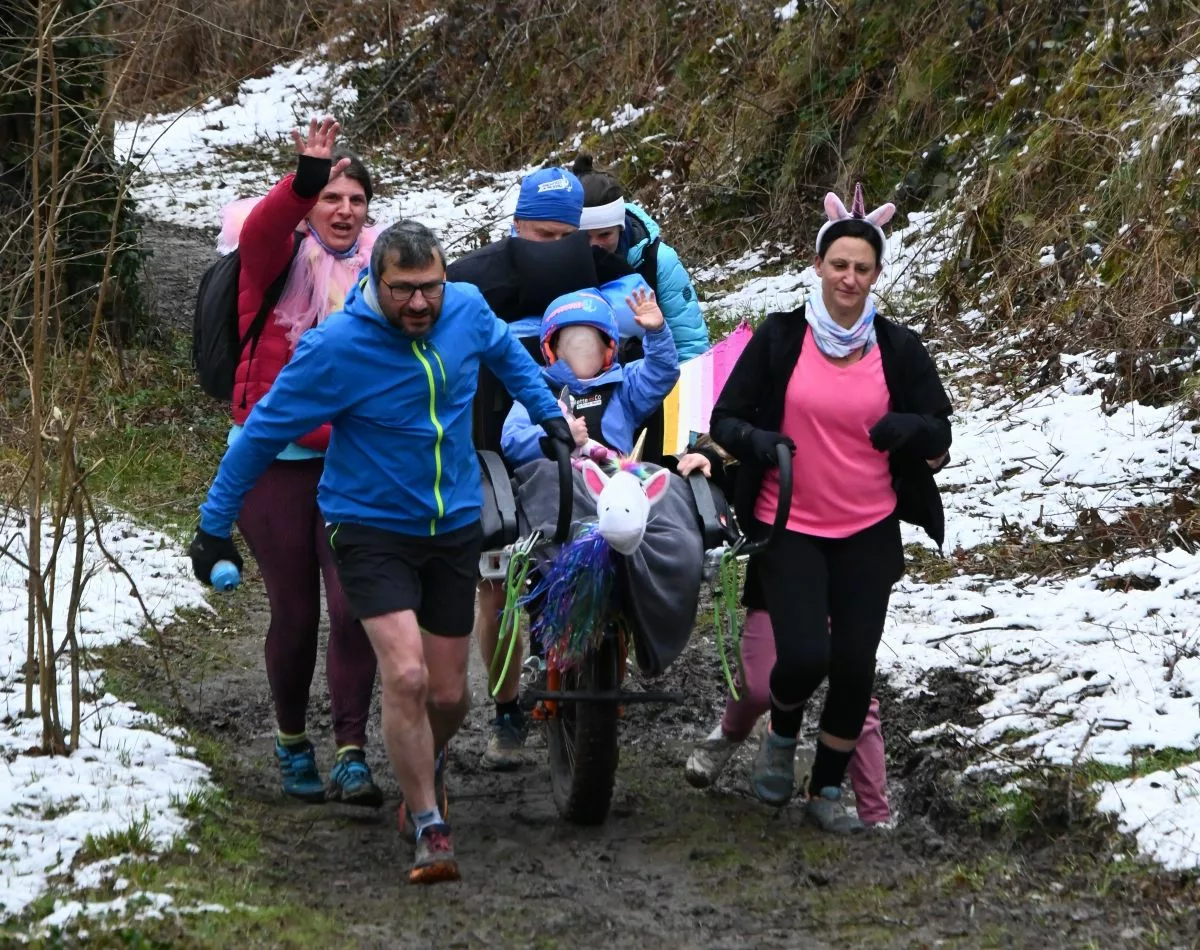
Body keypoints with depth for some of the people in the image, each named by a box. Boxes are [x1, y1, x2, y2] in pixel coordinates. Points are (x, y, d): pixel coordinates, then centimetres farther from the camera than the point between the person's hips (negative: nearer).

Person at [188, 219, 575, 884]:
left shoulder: (467, 309, -9)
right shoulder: (335, 348, -22)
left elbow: (504, 350, 18)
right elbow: (263, 432, -11)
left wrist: (548, 411, 21)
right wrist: (215, 527, -6)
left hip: (455, 526, 4)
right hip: (372, 530, -4)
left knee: (447, 695, 8)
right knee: (405, 677, -21)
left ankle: (427, 766, 43)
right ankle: (429, 825, -4)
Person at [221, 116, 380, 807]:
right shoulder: (282, 258, -1)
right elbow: (259, 232, -24)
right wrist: (305, 180, -42)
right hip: (278, 461, -1)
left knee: (354, 608, -8)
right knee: (295, 612, 5)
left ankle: (352, 756, -2)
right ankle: (292, 743, 26)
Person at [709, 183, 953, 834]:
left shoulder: (898, 350, -1)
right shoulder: (780, 337, -5)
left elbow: (939, 436, 4)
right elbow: (724, 419, -1)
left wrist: (908, 428, -19)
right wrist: (758, 442, -23)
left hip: (869, 534, 2)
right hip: (789, 529, -2)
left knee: (854, 666, 1)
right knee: (804, 656, -16)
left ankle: (827, 789, 23)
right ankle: (781, 736, 20)